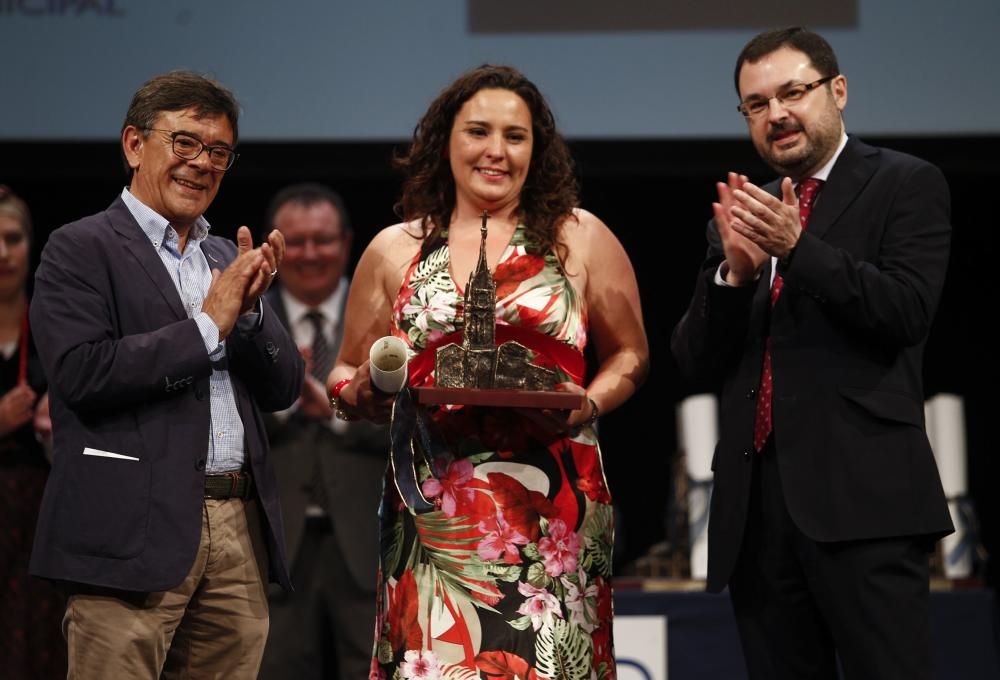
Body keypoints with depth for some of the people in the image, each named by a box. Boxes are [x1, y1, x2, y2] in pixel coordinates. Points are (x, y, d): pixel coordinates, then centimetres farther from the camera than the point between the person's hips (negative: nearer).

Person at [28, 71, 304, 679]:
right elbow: (81, 372, -14)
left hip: (240, 532, 6)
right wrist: (207, 326, -9)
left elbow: (284, 389, 15)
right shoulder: (80, 249, 0)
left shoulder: (228, 259, 20)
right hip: (135, 531, -6)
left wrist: (249, 308, -4)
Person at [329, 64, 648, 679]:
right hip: (432, 515, 1)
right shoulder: (394, 251, 12)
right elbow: (346, 376, 18)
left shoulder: (579, 237, 10)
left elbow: (630, 354, 13)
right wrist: (365, 388, -5)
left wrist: (588, 404, -6)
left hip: (550, 511, -1)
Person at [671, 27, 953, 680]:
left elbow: (908, 309, -9)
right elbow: (698, 358, 12)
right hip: (757, 500, 5)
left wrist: (797, 248, -18)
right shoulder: (741, 215, 19)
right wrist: (735, 271, -7)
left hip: (859, 493, -5)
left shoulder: (906, 185, 4)